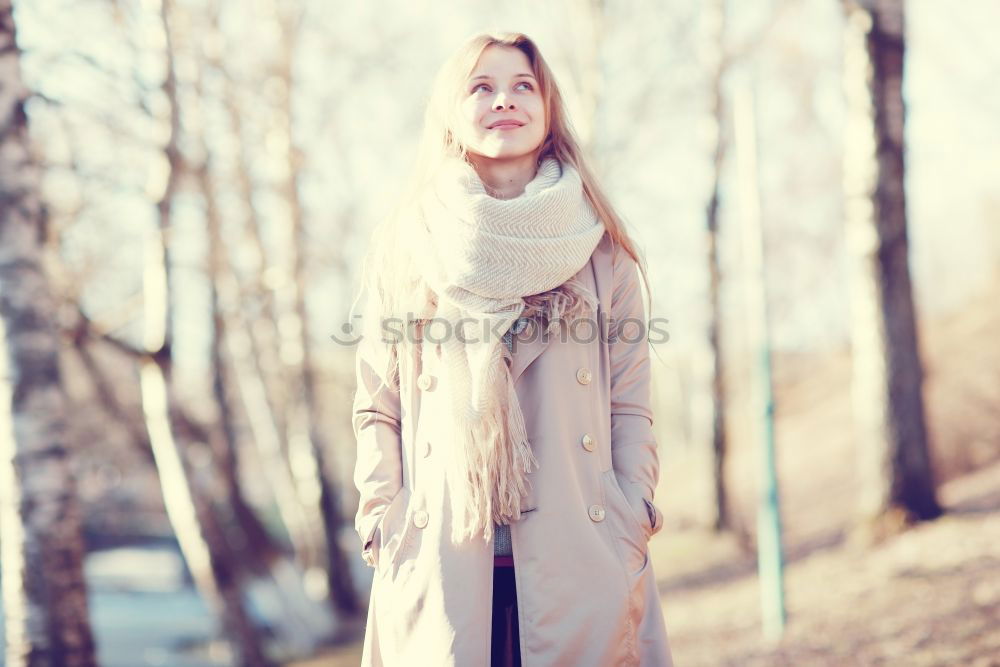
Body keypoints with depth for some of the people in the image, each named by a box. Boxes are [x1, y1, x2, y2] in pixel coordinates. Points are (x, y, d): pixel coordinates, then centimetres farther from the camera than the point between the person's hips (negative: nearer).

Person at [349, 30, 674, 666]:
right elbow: (378, 410, 7)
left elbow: (631, 405, 8)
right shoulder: (402, 247, 7)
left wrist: (632, 531, -1)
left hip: (582, 563, 1)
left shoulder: (600, 248, 9)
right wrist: (386, 532, -2)